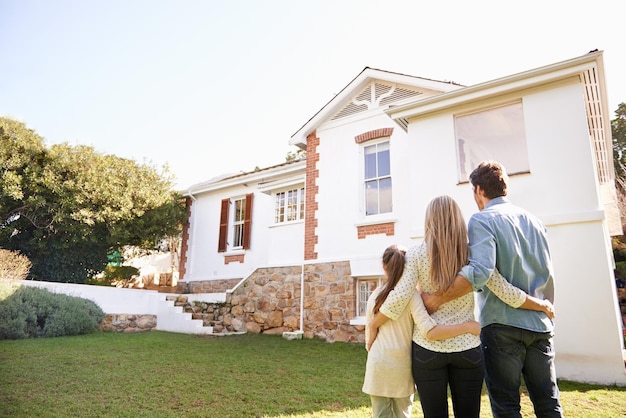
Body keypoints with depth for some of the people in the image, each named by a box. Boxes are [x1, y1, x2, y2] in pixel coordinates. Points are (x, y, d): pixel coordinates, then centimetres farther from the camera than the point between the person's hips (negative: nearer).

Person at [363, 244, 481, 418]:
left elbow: (369, 335, 7)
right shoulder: (411, 294, -9)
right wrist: (468, 326, -16)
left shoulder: (374, 296, 0)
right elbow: (430, 332, -20)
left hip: (378, 366, 1)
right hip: (402, 366, -1)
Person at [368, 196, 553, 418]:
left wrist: (372, 325, 1)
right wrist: (543, 305, 17)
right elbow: (506, 293, 0)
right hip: (467, 349, 2)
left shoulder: (417, 254, -6)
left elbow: (399, 298, -12)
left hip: (428, 349, -1)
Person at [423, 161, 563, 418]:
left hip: (502, 324, -6)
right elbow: (547, 275, 18)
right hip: (540, 325, 7)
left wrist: (436, 299, -21)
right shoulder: (533, 220, 13)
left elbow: (480, 271, -25)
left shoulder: (482, 219, -9)